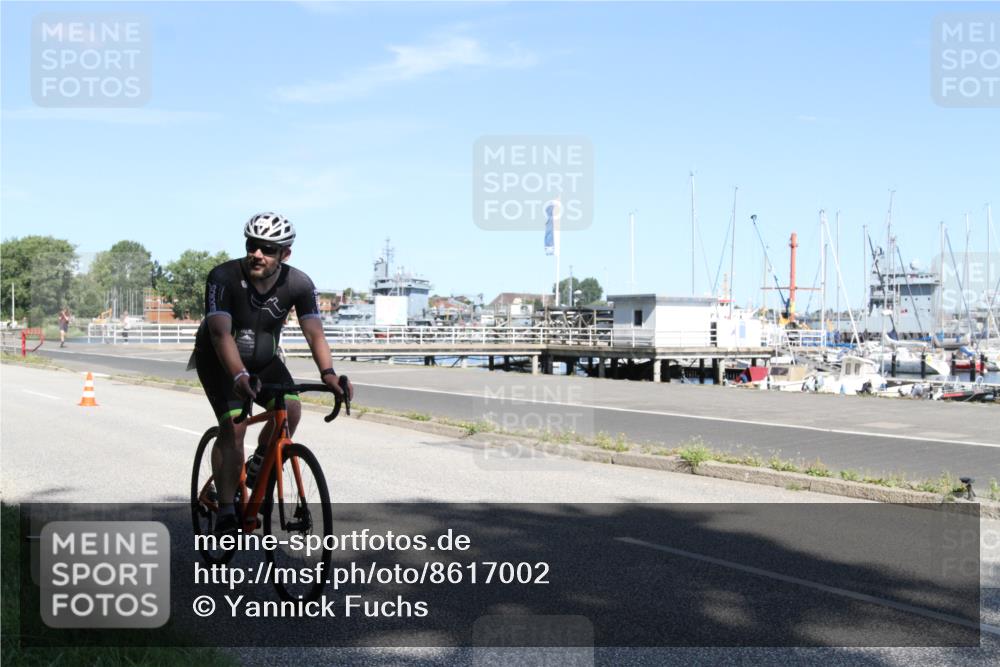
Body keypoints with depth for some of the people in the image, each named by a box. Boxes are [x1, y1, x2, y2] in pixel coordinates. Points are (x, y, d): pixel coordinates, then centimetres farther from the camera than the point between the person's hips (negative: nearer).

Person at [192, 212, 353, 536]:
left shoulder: (299, 284, -19)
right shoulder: (223, 277, -29)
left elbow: (314, 333, -26)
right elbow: (220, 333, -38)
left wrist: (328, 373, -44)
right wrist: (239, 376, -54)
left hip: (263, 359, 3)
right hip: (218, 360, -3)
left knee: (290, 408, -20)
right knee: (234, 426, -21)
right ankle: (226, 512, -14)